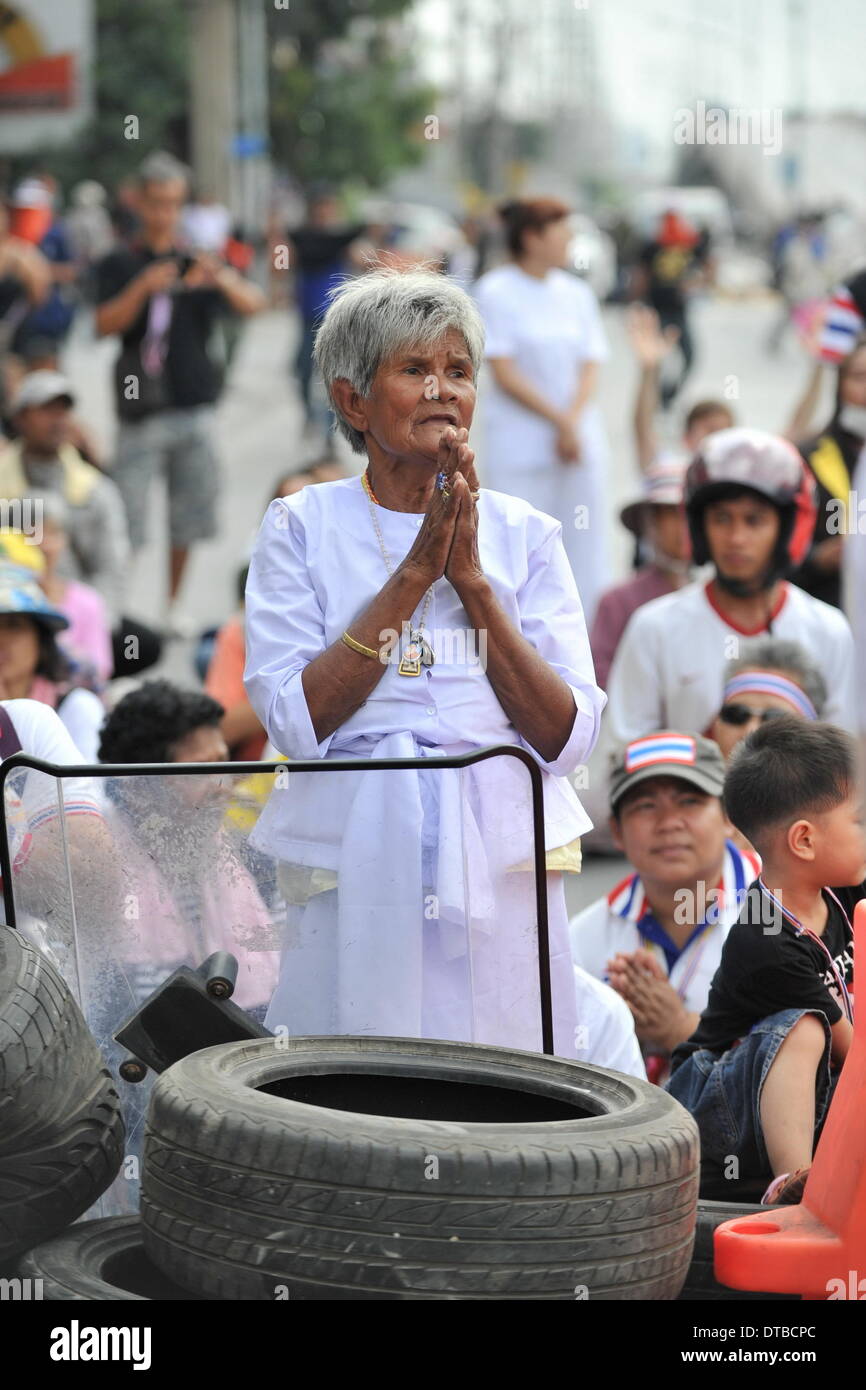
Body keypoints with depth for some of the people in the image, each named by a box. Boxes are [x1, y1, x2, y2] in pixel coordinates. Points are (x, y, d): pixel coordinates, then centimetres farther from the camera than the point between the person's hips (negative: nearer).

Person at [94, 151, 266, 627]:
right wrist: (143, 288, -27)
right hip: (142, 410, -3)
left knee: (190, 512, 7)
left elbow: (254, 305, -3)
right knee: (125, 516, -8)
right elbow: (105, 324, -10)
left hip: (194, 405, 3)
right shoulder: (120, 264, 3)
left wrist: (222, 280, -24)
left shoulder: (198, 260, 9)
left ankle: (172, 604, 21)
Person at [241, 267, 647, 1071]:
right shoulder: (301, 528, 5)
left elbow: (567, 739, 0)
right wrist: (415, 574, -11)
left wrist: (472, 582, -8)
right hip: (356, 872, -1)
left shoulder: (524, 536, 9)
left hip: (500, 876, 1)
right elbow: (296, 720, -8)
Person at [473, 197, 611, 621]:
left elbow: (589, 367, 7)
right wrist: (558, 421, -11)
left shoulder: (576, 293, 9)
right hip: (519, 440, -5)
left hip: (579, 438, 5)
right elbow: (505, 374, -9)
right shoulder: (497, 292, -6)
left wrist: (573, 424, -9)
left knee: (585, 546, 2)